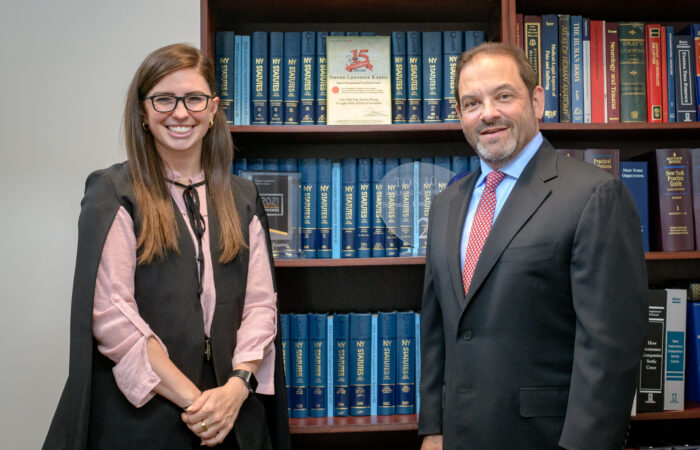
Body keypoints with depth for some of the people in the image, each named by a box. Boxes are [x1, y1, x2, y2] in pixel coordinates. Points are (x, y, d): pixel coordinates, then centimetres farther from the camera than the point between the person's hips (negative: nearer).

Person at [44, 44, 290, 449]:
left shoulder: (242, 199, 8)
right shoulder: (113, 193, -4)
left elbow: (261, 302, 2)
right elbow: (109, 313, -13)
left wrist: (237, 387, -14)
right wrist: (191, 398, -16)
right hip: (136, 416, -3)